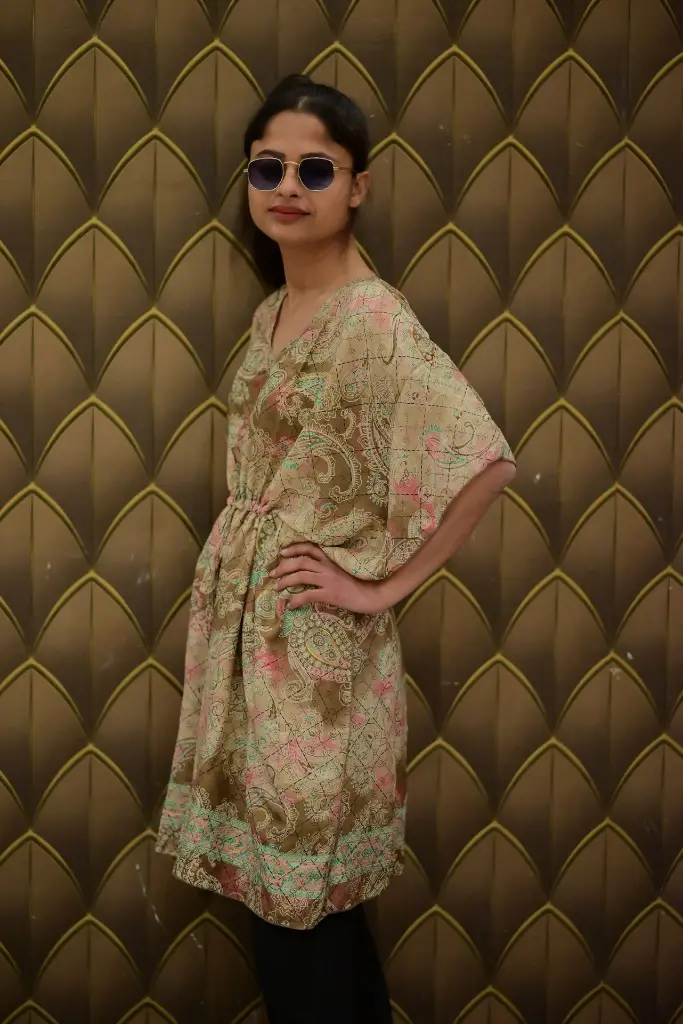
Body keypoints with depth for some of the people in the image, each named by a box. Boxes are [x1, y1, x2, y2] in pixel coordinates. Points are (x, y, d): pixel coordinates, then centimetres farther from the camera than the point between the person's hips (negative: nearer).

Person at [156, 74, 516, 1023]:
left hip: (314, 640, -8)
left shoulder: (375, 318, -16)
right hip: (244, 622, 8)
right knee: (283, 875, 17)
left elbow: (486, 459, -26)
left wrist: (384, 586, -18)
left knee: (295, 891, 4)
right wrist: (229, 587, 10)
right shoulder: (272, 311, 10)